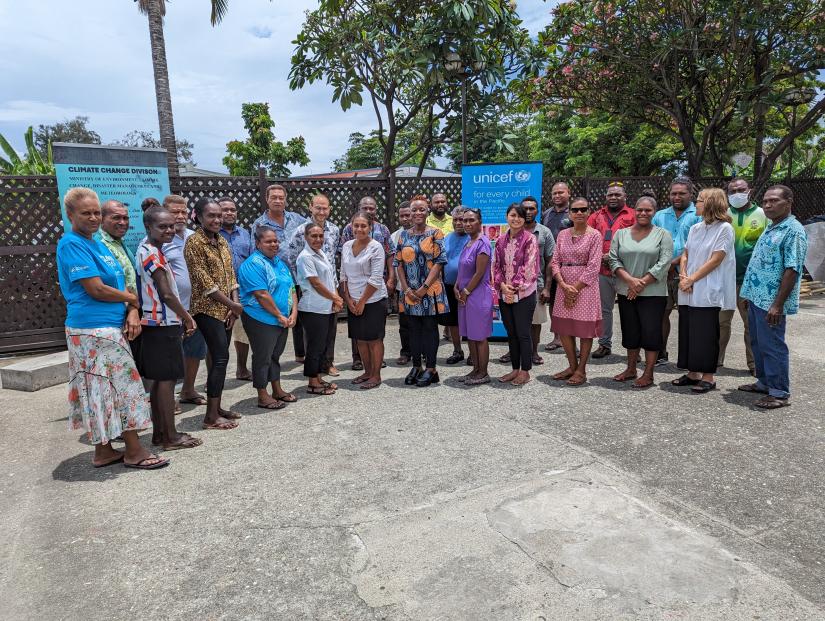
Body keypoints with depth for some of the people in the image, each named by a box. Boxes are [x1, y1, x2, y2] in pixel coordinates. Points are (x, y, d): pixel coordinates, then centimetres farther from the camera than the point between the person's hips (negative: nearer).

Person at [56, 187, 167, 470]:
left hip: (111, 327, 9)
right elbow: (96, 289, -18)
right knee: (122, 386, -3)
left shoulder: (98, 244, 15)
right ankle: (134, 451, 7)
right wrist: (133, 300, -4)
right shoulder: (71, 244, -11)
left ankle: (103, 451, 22)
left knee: (105, 391, 13)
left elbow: (122, 284, 12)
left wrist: (132, 313, -5)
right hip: (94, 330, -9)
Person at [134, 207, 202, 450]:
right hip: (163, 324, -10)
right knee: (167, 379, -4)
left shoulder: (148, 249, 13)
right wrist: (188, 317, -6)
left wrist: (181, 317, 17)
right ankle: (171, 437, 4)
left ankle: (159, 432, 22)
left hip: (156, 323, 10)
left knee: (159, 379, 13)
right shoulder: (152, 253, -16)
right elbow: (166, 294, -17)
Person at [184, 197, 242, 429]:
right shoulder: (194, 242, -11)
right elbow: (205, 282, -15)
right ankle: (211, 416, -3)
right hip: (207, 309, -7)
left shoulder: (222, 241, 12)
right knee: (221, 358, -10)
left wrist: (235, 304, -1)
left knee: (220, 358, 10)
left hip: (225, 309, 7)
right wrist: (233, 305, -12)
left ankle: (216, 407, 20)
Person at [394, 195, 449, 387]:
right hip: (410, 291, 4)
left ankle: (430, 368, 10)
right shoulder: (404, 235, 9)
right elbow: (398, 263, 7)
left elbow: (439, 262, -9)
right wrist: (406, 288, -5)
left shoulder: (435, 234, -2)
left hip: (430, 289, -4)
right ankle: (416, 366, 20)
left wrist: (424, 287, -14)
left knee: (430, 327, 2)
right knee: (414, 328, 10)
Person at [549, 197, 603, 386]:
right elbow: (555, 261, 5)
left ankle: (581, 370, 14)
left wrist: (575, 288, -13)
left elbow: (593, 267, -10)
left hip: (585, 286, -4)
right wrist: (563, 285, -10)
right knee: (563, 328, 7)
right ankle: (572, 365, 25)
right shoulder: (562, 234, 9)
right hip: (564, 286, 5)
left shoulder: (595, 235, -4)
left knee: (585, 329, 2)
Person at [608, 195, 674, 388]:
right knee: (630, 331, 11)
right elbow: (613, 259, 0)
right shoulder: (621, 234, 8)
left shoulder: (663, 235, 1)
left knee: (651, 332, -1)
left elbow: (664, 263, -8)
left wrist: (642, 283, -15)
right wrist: (630, 280, -14)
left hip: (653, 293, -3)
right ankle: (631, 369, 24)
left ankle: (648, 374, 9)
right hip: (626, 292, 3)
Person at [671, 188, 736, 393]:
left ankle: (708, 377, 7)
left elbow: (715, 260, -12)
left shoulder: (724, 228, -6)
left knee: (705, 334, -3)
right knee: (687, 331, 8)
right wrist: (683, 277, -4)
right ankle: (693, 373, 19)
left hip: (708, 292, -6)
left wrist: (691, 279, -12)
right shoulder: (695, 228, 14)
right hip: (688, 292, 7)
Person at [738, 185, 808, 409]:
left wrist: (777, 305, -23)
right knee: (758, 343, 17)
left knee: (772, 346, -3)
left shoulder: (793, 231, -13)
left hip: (771, 301, -9)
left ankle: (780, 393, 7)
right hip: (757, 297, 9)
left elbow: (792, 270, -19)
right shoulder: (770, 229, 16)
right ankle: (764, 382, 30)